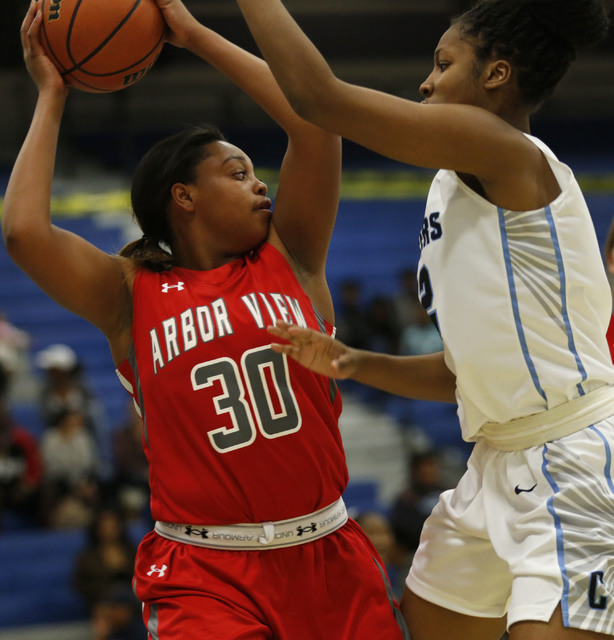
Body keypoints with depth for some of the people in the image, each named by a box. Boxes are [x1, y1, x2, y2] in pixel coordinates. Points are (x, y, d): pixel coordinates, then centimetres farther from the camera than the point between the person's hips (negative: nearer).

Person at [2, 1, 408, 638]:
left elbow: (316, 117, -1)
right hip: (205, 572, -3)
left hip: (325, 556, 3)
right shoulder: (133, 294, 2)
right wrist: (52, 95, -1)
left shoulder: (290, 261, 8)